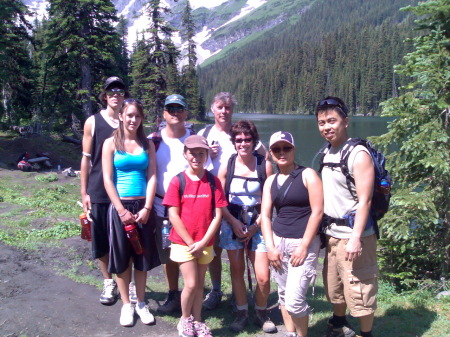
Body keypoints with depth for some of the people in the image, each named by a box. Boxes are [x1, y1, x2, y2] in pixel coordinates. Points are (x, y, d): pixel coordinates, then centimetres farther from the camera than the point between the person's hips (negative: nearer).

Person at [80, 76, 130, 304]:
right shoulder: (93, 122, 1)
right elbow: (86, 159, 3)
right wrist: (84, 193, 0)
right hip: (99, 192, 0)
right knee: (101, 241, 9)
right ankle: (109, 282, 28)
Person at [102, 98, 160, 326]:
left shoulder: (147, 144, 6)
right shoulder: (111, 143, 0)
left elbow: (152, 177, 1)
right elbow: (107, 180, -5)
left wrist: (147, 208, -9)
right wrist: (121, 210, -12)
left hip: (143, 207, 2)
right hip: (120, 206, -2)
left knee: (143, 255, 9)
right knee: (121, 256, 6)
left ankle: (141, 303, 23)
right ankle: (126, 305, 21)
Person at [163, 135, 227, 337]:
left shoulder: (213, 182, -3)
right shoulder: (178, 181, -8)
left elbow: (218, 215, -4)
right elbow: (173, 216, -10)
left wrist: (203, 242, -11)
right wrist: (191, 243, -11)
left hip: (205, 244, 2)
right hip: (182, 243, -2)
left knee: (200, 283, 12)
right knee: (191, 284, -4)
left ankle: (197, 321, 30)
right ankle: (184, 319, 20)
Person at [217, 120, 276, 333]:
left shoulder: (264, 165, -6)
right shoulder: (227, 166, -1)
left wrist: (255, 226, -9)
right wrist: (234, 222, -9)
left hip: (257, 225, -1)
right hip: (232, 223, 1)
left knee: (263, 277, -4)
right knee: (237, 270, 7)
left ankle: (261, 313, 22)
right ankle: (242, 313, 27)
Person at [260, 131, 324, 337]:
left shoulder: (307, 175, -4)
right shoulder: (270, 181, 11)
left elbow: (317, 211, -11)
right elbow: (265, 215, 8)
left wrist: (303, 246, -14)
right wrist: (270, 247, -3)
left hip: (304, 243, -5)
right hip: (278, 242, 5)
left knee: (294, 300, -10)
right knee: (283, 295, 10)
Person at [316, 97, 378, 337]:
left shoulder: (358, 154, -14)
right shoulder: (327, 154, 9)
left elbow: (364, 200, -19)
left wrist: (356, 237, -24)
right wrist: (324, 231, 12)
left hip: (353, 238, -8)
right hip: (332, 235, 8)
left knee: (359, 291, 2)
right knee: (334, 287, 21)